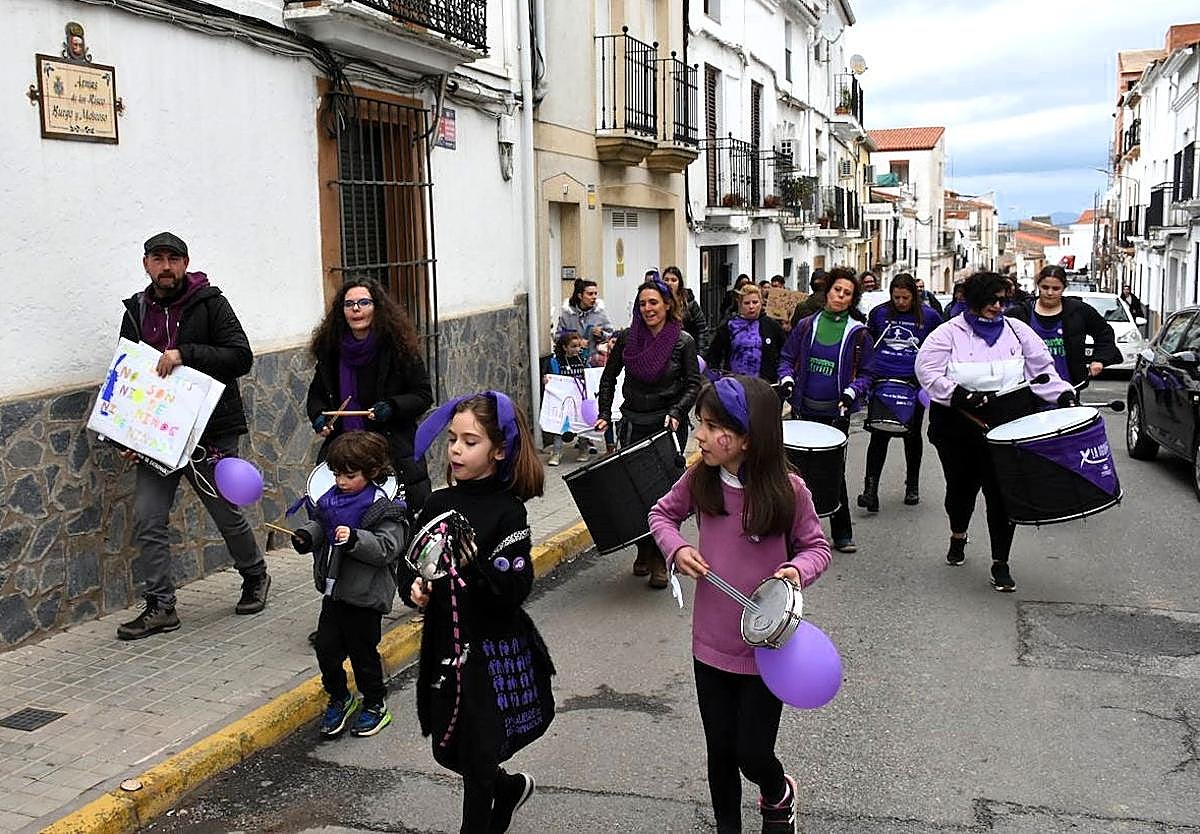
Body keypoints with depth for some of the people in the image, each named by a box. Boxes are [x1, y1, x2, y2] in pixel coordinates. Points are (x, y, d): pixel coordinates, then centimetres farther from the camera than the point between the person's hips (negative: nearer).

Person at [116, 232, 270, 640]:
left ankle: (255, 576, 33)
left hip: (211, 431, -4)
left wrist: (185, 353, -24)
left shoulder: (209, 303, -4)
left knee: (228, 514, 8)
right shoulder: (136, 311, 9)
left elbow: (241, 357, -13)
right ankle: (161, 606, 8)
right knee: (148, 519, -3)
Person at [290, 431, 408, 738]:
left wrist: (355, 539, -36)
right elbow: (320, 525, 18)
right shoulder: (331, 500, 4)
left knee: (363, 652, 7)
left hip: (365, 597, -6)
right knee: (326, 648, 9)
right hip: (334, 591, 6)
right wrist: (306, 535, -3)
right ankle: (339, 699, 32)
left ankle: (375, 704, 27)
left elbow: (387, 548, -24)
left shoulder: (383, 510, -16)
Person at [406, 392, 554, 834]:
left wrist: (476, 564, -34)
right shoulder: (438, 505, 1)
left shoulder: (507, 512, -15)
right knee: (446, 750, 19)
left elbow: (514, 592, -20)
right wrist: (415, 587, -9)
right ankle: (511, 786, 47)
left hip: (492, 652, -6)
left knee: (476, 756, 4)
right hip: (444, 647, 6)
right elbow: (413, 564, 11)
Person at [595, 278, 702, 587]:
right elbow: (609, 378, 10)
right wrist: (604, 415, 2)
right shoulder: (627, 338, 1)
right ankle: (644, 550, 23)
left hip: (669, 426, -3)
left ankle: (660, 559, 6)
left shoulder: (683, 341, -6)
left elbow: (693, 385, -3)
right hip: (634, 424, 3)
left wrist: (676, 413, -17)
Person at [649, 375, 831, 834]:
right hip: (710, 643, 3)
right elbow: (662, 513, 9)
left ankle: (778, 794, 42)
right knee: (720, 751, 15)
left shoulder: (788, 490, -18)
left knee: (752, 753, 6)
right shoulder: (699, 479, -9)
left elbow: (817, 546, -4)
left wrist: (798, 569, -25)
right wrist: (676, 548, -11)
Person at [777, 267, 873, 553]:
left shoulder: (858, 334, 1)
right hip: (805, 409, 2)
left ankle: (842, 534, 9)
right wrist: (787, 379, -5)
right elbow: (787, 357, 13)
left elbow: (864, 374, 3)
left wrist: (851, 393, -14)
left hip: (836, 413, -2)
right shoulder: (806, 326, 5)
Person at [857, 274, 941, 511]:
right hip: (882, 379, 0)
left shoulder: (929, 316, 0)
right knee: (879, 434, -6)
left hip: (914, 381, 0)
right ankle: (870, 488, -5)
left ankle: (912, 485, 27)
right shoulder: (879, 313, 3)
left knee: (912, 434, 12)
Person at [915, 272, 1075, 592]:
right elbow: (927, 372, -10)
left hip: (1008, 427, 1)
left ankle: (1000, 563, 5)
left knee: (1002, 492, -5)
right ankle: (958, 536, 45)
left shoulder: (1017, 330, 10)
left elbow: (1042, 368, 14)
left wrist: (1063, 394, -1)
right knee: (961, 486, 14)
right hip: (960, 425, -1)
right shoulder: (949, 333, -1)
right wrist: (959, 394, -21)